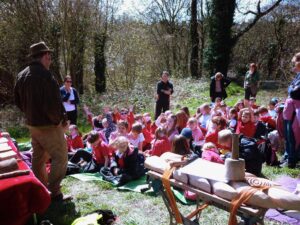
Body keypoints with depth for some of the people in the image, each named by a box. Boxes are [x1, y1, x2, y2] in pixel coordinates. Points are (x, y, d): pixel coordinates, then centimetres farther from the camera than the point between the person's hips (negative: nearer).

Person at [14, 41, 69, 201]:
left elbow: (18, 101, 15)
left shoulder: (22, 75, 7)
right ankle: (54, 192, 3)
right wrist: (60, 120, -10)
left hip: (32, 124, 9)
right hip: (49, 126, -9)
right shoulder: (44, 75, -21)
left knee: (38, 158, 19)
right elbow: (53, 104, -24)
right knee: (60, 157, 1)